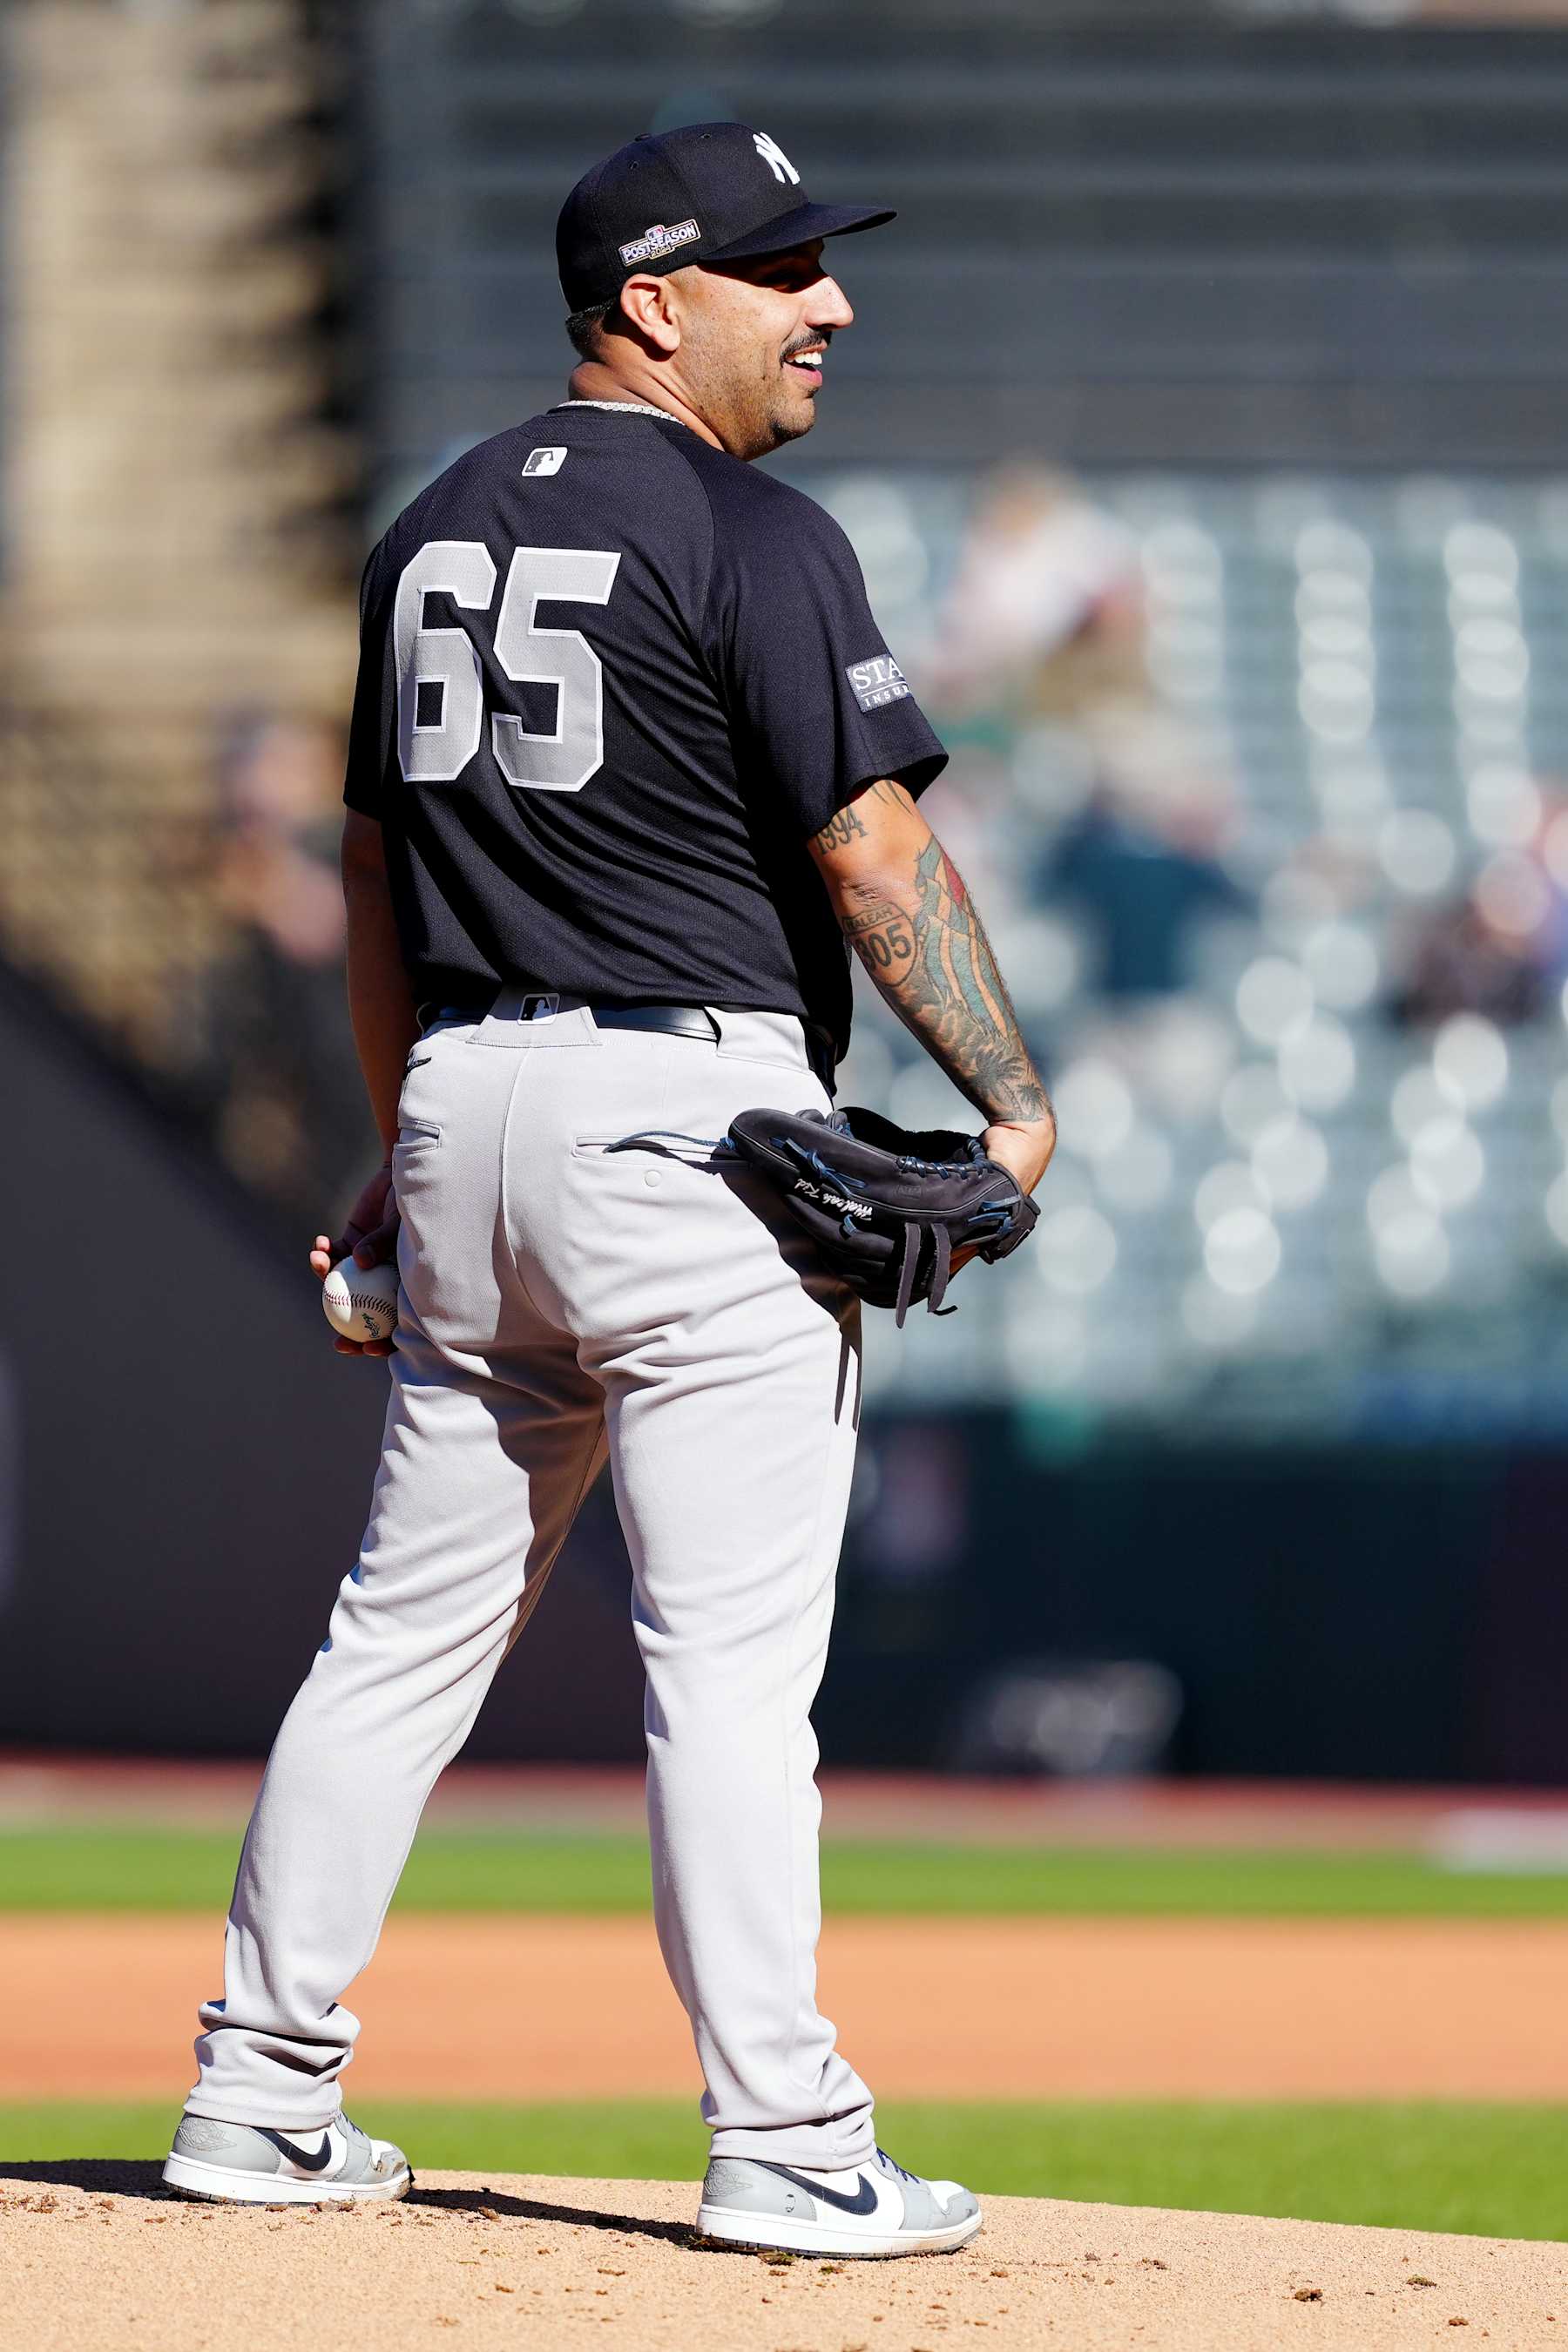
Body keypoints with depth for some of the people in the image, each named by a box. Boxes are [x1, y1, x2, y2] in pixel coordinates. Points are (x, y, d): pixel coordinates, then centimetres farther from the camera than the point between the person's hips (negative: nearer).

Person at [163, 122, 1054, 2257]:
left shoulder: (438, 532, 14)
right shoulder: (753, 539, -10)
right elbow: (872, 846, -15)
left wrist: (406, 1147, 25)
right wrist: (1013, 1100, -9)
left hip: (472, 1106, 7)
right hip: (692, 1103, -7)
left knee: (411, 1623, 13)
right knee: (730, 1654, -7)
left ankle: (263, 2087, 15)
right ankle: (782, 2140, -8)